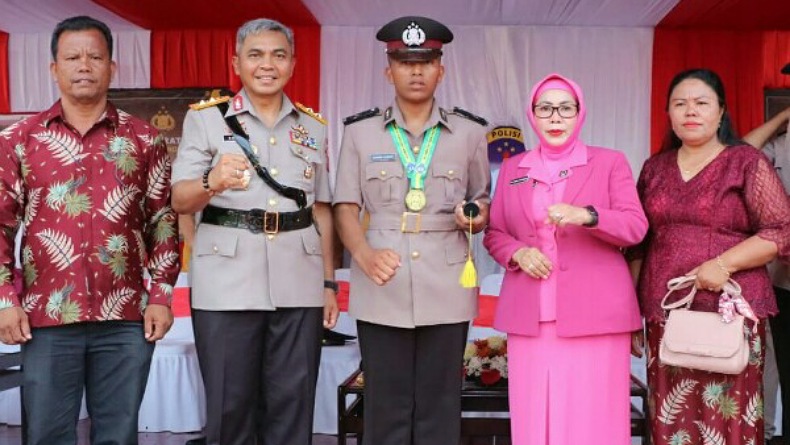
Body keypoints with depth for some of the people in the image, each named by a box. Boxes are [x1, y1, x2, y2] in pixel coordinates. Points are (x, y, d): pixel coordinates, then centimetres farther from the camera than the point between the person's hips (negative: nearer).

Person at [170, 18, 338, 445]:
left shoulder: (313, 126, 12)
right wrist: (212, 183, -27)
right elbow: (180, 201, -6)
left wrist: (329, 282, 9)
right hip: (227, 282, -2)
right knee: (229, 404, 3)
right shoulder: (205, 117, 3)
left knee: (292, 405, 6)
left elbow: (322, 210, 14)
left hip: (299, 283, 3)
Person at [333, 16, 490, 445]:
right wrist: (364, 254, -15)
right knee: (385, 409, 5)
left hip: (446, 289, 1)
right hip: (381, 289, 0)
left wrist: (477, 216, -8)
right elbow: (346, 208, 4)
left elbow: (484, 203, 16)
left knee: (439, 409, 6)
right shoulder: (360, 131, 7)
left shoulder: (469, 132, 9)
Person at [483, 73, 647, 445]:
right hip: (530, 315, 2)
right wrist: (517, 252, -7)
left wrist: (586, 216, -21)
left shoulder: (610, 162, 7)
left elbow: (636, 227, -3)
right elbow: (494, 233, 15)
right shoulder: (512, 168, 15)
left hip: (593, 312, -2)